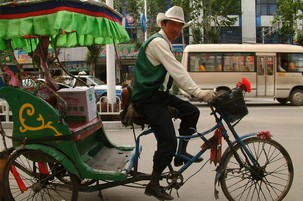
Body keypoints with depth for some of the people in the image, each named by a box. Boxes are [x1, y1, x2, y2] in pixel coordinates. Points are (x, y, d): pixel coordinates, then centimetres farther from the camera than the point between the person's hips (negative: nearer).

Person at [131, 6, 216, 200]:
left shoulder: (165, 43, 17)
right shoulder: (158, 42, -16)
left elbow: (175, 72, 16)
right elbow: (177, 71, -25)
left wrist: (196, 91, 9)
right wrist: (198, 92, -29)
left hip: (159, 94, 10)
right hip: (148, 99, -10)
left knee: (191, 111, 5)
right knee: (168, 141, -12)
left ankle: (181, 154, 18)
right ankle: (153, 185, 3)